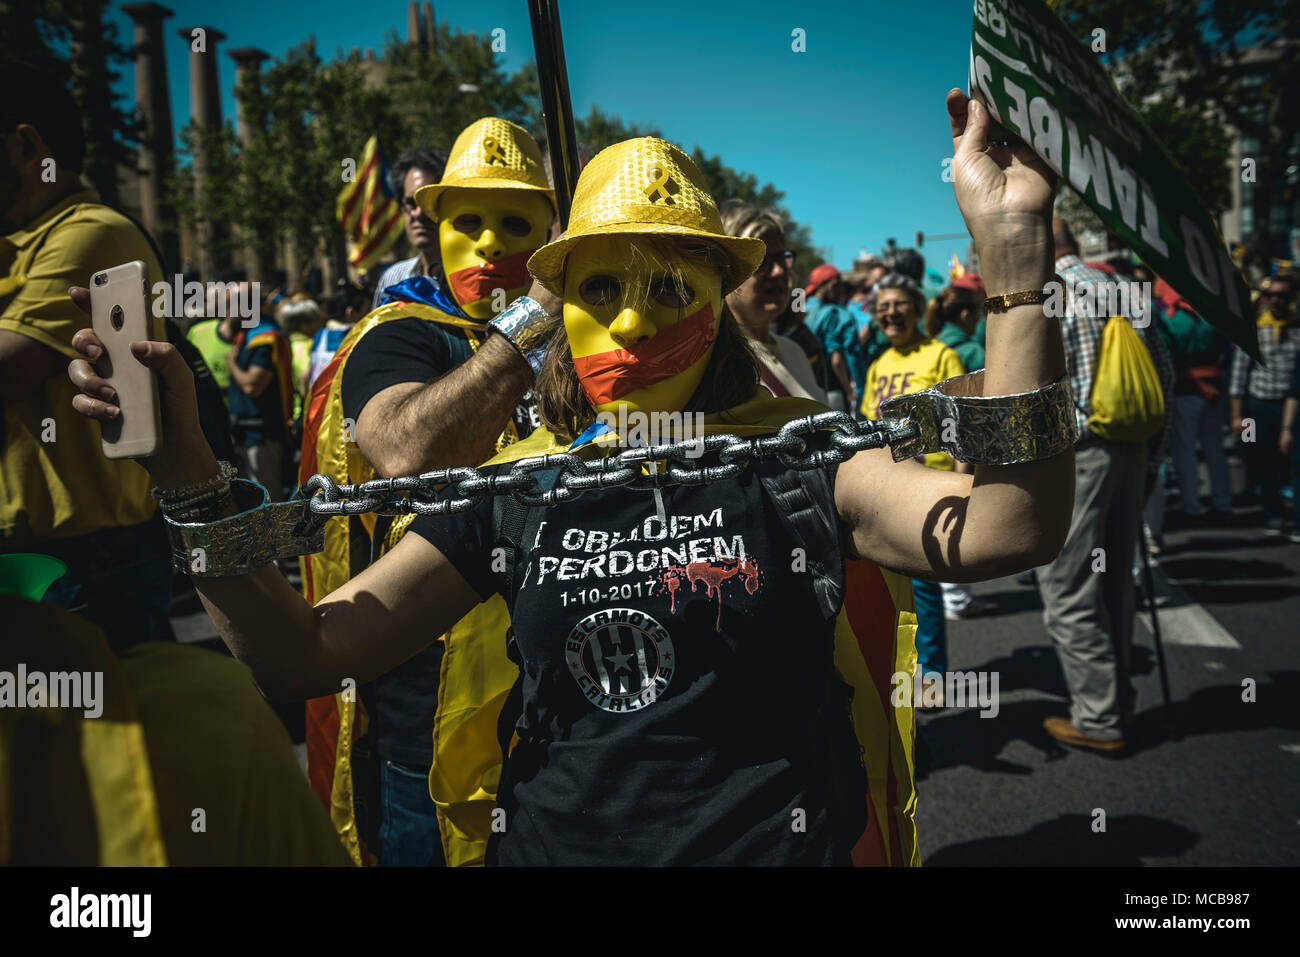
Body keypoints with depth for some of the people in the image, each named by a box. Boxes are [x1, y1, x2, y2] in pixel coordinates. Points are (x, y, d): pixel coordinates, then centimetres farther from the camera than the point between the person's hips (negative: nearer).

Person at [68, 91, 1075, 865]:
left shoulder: (792, 458, -8)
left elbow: (1001, 529, -24)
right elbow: (303, 651, -3)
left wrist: (1014, 263, -32)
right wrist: (192, 485, -15)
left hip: (769, 841, -2)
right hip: (549, 839, 3)